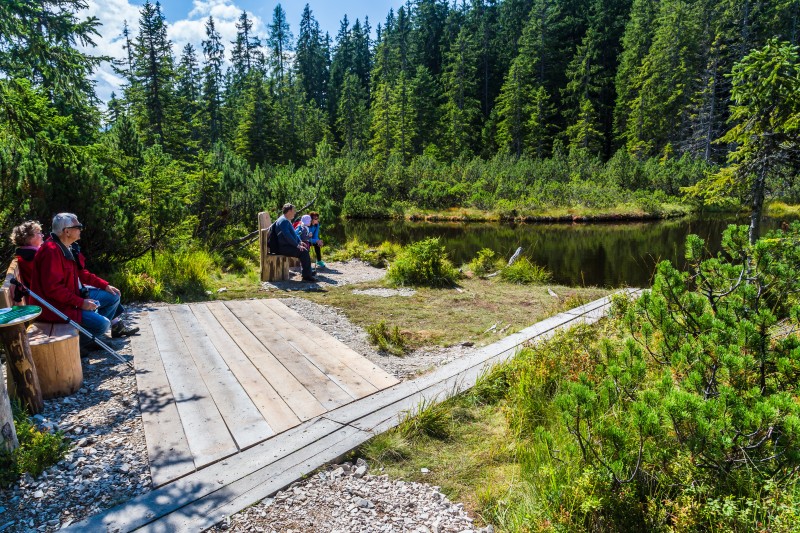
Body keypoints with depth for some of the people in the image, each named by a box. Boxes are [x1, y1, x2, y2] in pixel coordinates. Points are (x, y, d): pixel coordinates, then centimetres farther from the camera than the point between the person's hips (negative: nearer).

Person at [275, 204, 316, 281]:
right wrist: (297, 245, -21)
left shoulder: (287, 221, 19)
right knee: (303, 252, -24)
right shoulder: (283, 221, -17)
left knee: (305, 248, 16)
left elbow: (294, 233, 25)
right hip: (283, 247, -12)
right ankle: (307, 276, -22)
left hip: (288, 245, 12)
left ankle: (308, 271, 18)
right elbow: (288, 236, -25)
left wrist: (300, 242, 11)